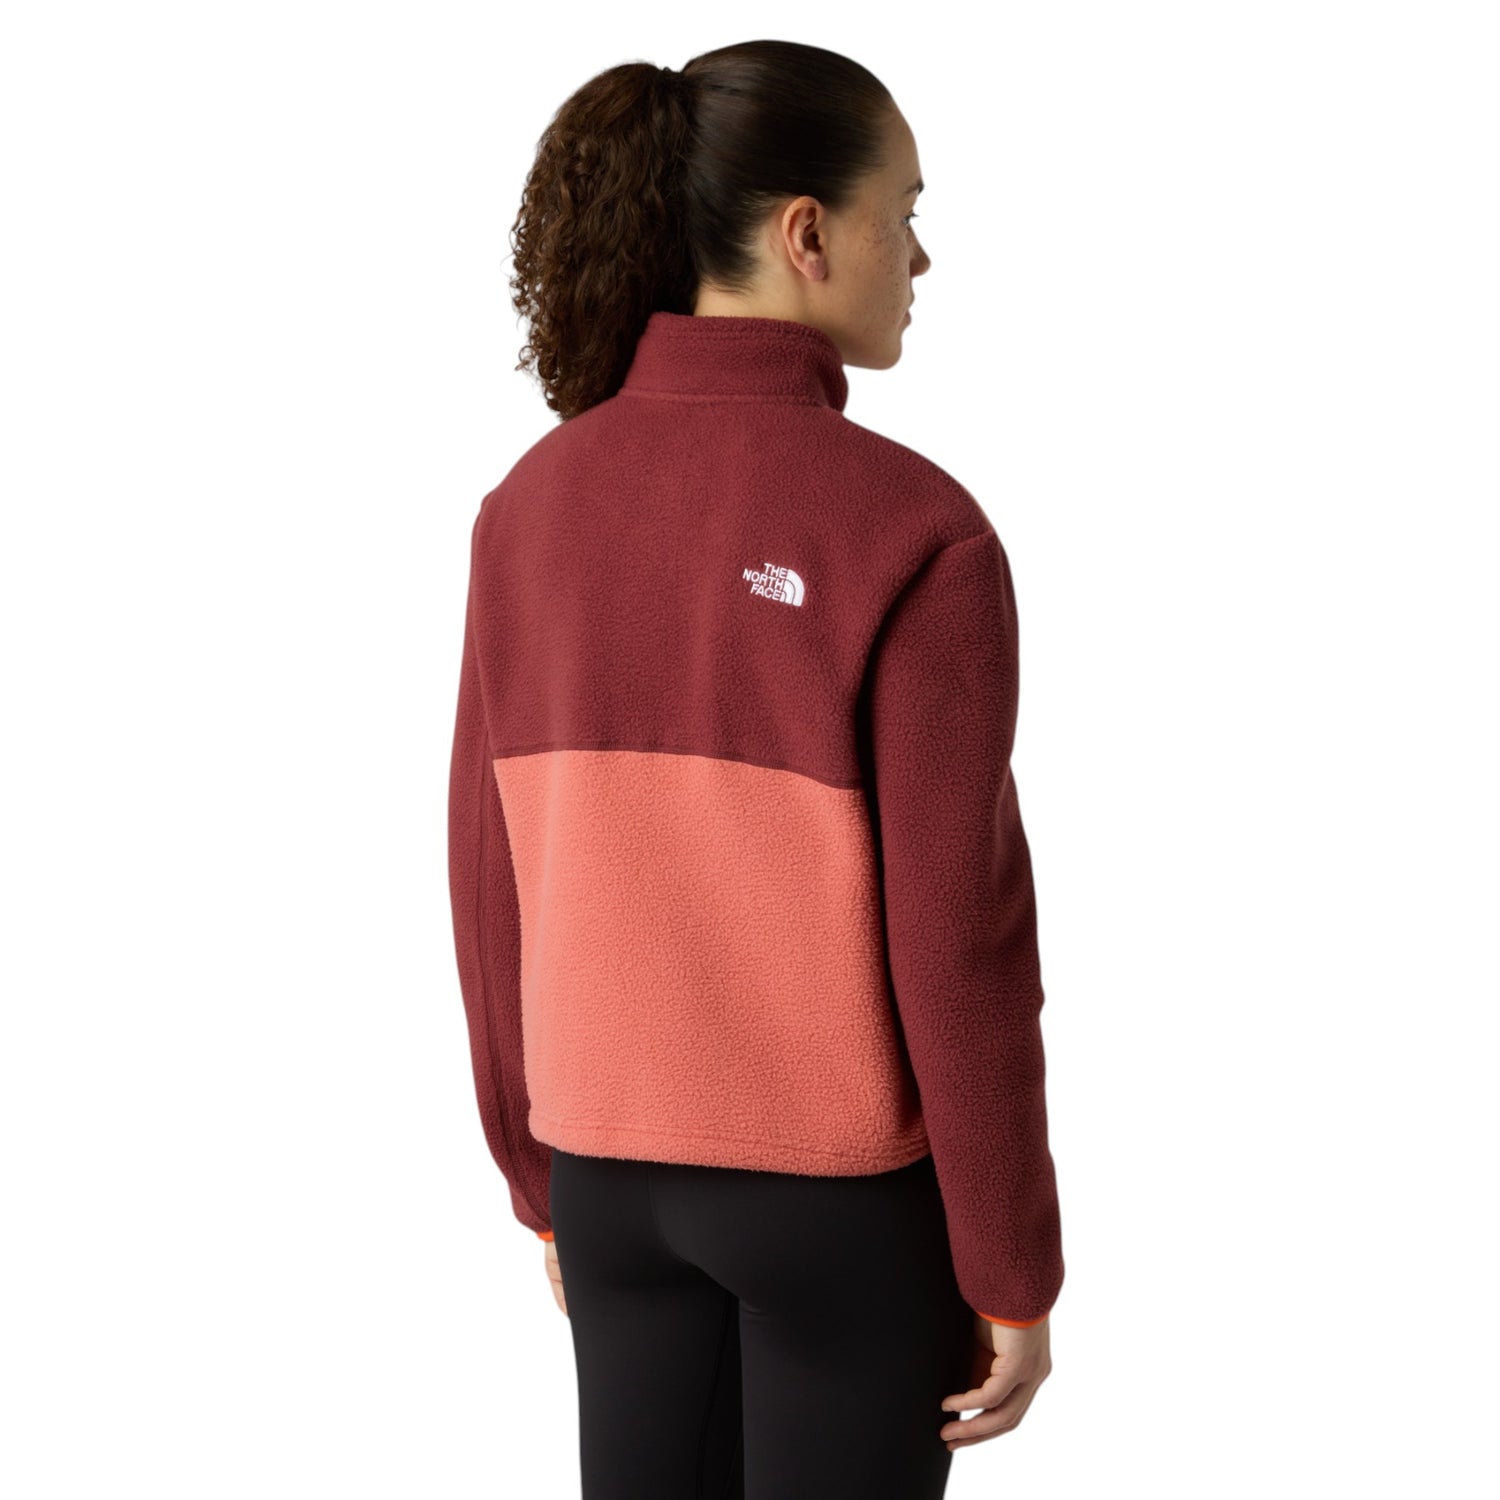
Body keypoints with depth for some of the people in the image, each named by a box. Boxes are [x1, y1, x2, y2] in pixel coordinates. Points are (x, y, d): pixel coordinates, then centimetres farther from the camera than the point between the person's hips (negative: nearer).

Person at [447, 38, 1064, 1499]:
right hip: (851, 1181, -5)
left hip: (625, 1156, 5)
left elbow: (501, 885, 1)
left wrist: (546, 1173, 14)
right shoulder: (916, 533, -21)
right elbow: (959, 947, -19)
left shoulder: (533, 506, -4)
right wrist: (1014, 1274, -7)